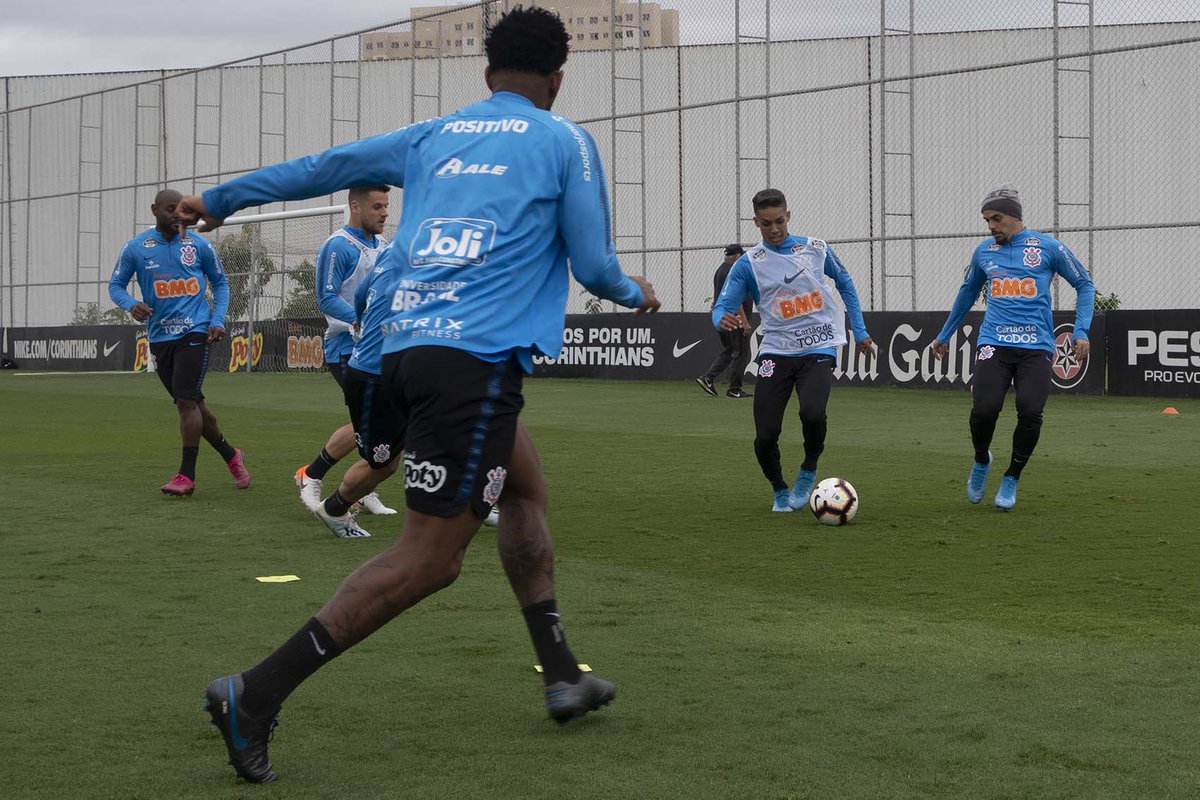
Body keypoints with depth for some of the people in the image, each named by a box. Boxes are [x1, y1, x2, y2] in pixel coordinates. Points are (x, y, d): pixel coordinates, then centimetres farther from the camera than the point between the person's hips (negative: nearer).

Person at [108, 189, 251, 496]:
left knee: (186, 400, -14)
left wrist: (218, 319, 0)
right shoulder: (136, 247, 1)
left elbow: (220, 282, 13)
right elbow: (116, 284, 7)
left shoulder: (199, 245, 1)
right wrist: (131, 304, -14)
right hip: (159, 336, 3)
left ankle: (187, 474, -8)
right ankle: (231, 455, 28)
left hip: (194, 331, -3)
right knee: (192, 402, 10)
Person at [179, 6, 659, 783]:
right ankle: (255, 696, -12)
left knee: (527, 488, 23)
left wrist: (217, 199, 36)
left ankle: (562, 676, 27)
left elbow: (321, 167, 24)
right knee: (430, 556, -7)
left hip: (404, 348, 8)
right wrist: (636, 294, 27)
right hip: (475, 359, -7)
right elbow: (593, 265, 5)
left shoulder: (433, 135, 20)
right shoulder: (566, 141, 6)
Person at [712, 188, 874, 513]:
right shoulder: (748, 263, 2)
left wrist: (860, 332, 18)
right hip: (776, 352, 1)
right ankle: (780, 490, 21)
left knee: (812, 414, -27)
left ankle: (808, 471, 3)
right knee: (765, 436, -9)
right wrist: (722, 319, -27)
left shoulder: (816, 249, 6)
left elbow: (845, 284, 20)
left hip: (818, 350, 0)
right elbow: (722, 306, -2)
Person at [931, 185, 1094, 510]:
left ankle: (1011, 479, 11)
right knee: (984, 408, -18)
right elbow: (967, 292, 28)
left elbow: (1084, 285, 10)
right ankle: (981, 461, 16)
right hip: (994, 343, 2)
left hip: (1036, 346, -2)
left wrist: (1081, 331, -1)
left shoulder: (1047, 247, 2)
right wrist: (944, 335, 33)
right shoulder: (984, 251, 12)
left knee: (1030, 413, -15)